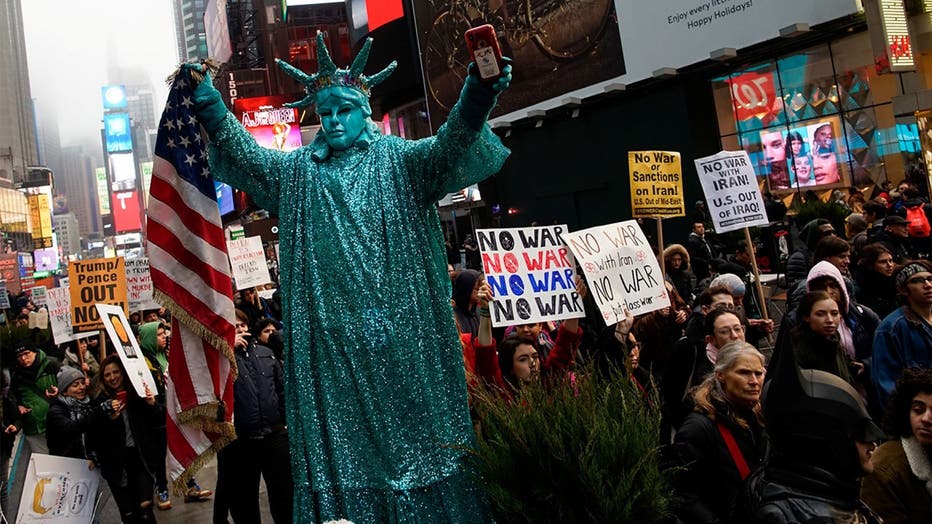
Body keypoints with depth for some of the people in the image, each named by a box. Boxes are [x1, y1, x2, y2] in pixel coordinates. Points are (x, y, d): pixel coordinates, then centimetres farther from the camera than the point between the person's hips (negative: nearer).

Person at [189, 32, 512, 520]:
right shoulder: (296, 172, 15)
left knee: (411, 417, 1)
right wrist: (205, 99, -8)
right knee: (341, 432, 3)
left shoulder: (398, 161, 6)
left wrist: (480, 87, -28)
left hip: (398, 326, -2)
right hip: (329, 332, 2)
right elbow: (242, 149, 8)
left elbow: (451, 142, -10)